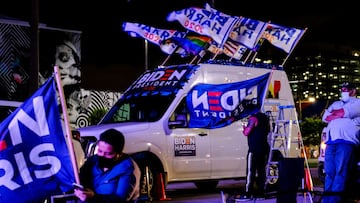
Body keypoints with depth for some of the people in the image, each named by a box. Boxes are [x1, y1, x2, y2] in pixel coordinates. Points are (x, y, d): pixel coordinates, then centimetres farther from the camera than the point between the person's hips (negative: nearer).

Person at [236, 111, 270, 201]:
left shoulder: (253, 118, -11)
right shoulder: (265, 118, 15)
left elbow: (246, 133, -12)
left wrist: (244, 127, 7)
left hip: (254, 149, -8)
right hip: (264, 149, 8)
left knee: (250, 171, -9)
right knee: (261, 170, 9)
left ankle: (248, 194, -12)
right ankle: (261, 192, 10)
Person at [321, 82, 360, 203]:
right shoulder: (336, 104, 31)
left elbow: (345, 112, -4)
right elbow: (325, 117, 16)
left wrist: (333, 114, 11)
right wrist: (338, 114, 2)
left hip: (346, 141, -6)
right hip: (331, 141, 6)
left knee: (340, 172, -15)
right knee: (329, 173, -2)